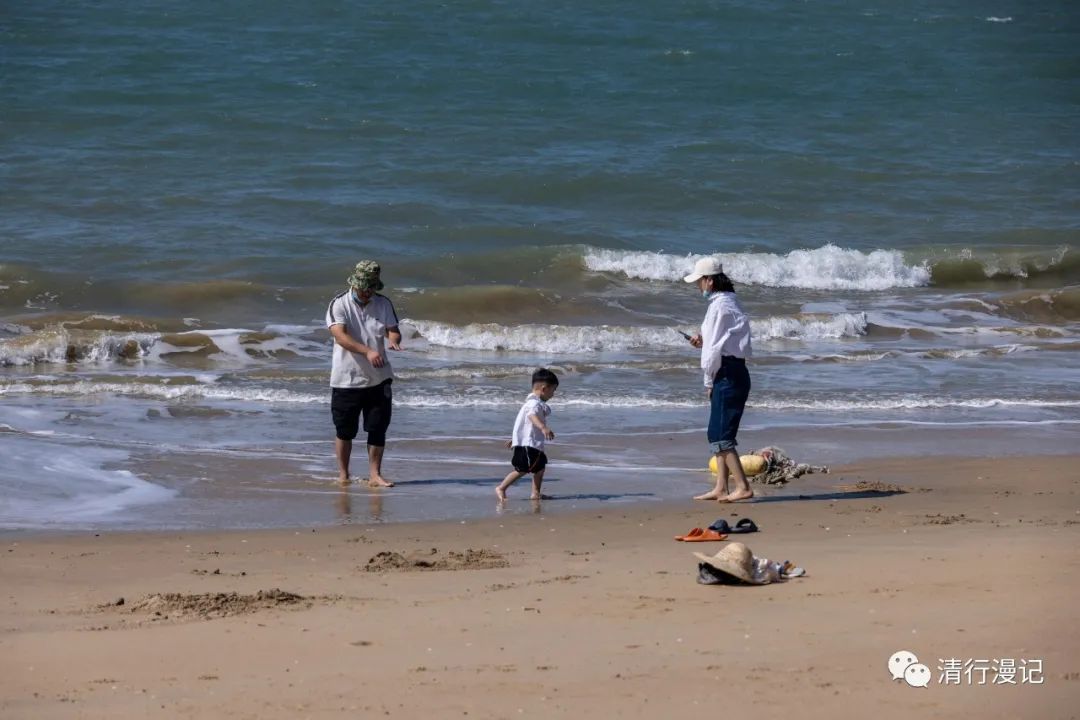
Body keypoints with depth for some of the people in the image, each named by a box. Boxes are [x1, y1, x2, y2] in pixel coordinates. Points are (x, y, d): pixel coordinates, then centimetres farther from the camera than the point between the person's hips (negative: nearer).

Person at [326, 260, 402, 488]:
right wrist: (367, 351, -34)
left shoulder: (383, 304, 5)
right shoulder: (339, 304, -9)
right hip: (346, 380, -3)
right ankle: (343, 475, 21)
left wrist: (393, 340, -24)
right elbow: (340, 335, -21)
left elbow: (393, 330, 2)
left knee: (378, 429, 2)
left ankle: (375, 475, 9)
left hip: (378, 380, 3)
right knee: (345, 432, 7)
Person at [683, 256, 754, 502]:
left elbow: (717, 348, -16)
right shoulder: (728, 303, 16)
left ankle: (742, 487, -12)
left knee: (721, 435, -9)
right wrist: (703, 341, 12)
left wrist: (709, 381, -8)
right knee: (717, 434, 14)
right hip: (732, 374, 10)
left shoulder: (720, 306, -15)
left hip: (727, 374, -10)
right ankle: (721, 488, 17)